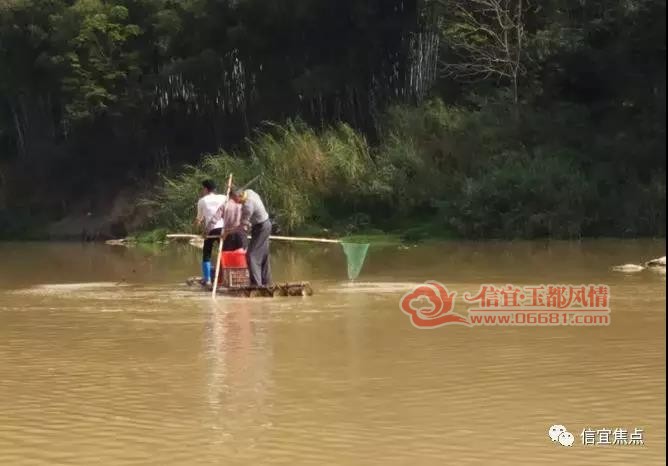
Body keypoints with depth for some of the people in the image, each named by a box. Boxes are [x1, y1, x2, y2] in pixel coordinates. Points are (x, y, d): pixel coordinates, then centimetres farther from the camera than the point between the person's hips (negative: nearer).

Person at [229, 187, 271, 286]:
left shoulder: (248, 205, -30)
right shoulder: (249, 192, -4)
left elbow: (243, 226, -27)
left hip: (261, 228, -10)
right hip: (265, 223, 10)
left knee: (251, 255, -12)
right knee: (263, 255, 16)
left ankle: (256, 283, -17)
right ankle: (266, 282, 24)